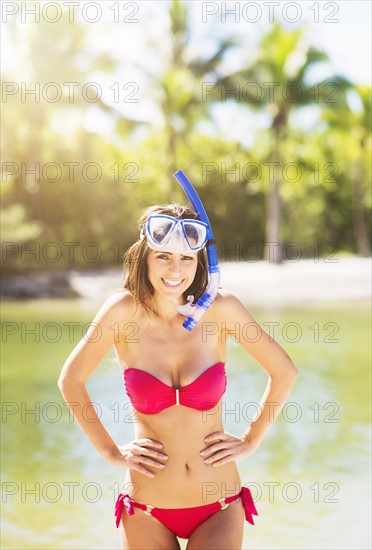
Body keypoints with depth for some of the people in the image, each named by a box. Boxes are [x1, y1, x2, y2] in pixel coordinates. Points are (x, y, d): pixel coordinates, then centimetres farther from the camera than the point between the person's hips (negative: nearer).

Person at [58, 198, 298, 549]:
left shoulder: (220, 307, -10)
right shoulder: (124, 310, -10)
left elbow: (284, 372, 3)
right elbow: (71, 380, 2)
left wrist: (251, 441, 3)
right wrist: (110, 452, 1)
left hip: (219, 509, 0)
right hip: (147, 512, 0)